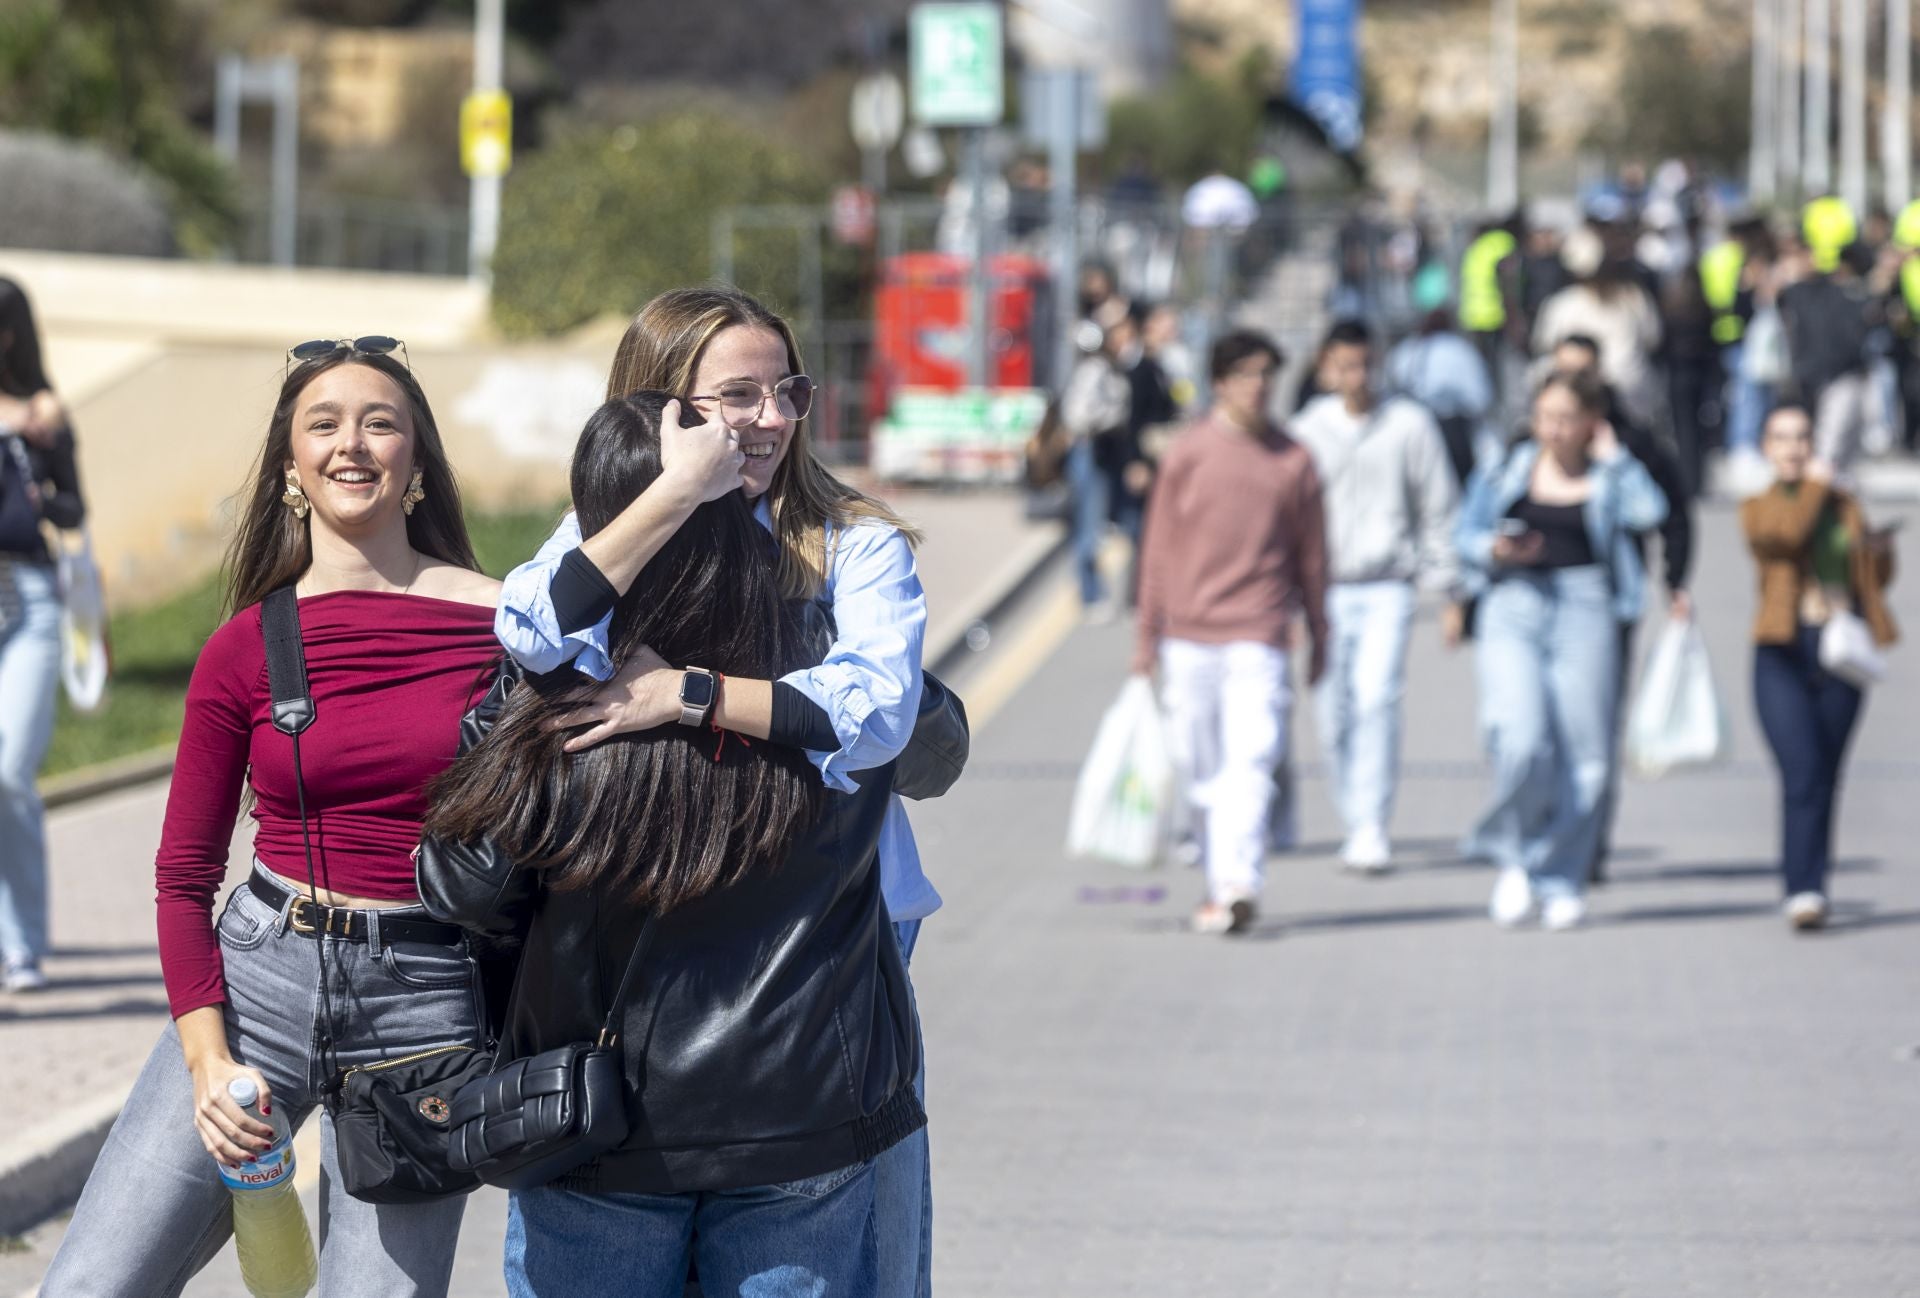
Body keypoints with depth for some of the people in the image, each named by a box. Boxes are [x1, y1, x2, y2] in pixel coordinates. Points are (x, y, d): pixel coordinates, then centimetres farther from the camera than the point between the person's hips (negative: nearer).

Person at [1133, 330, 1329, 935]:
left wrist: (1319, 636, 15)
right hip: (1189, 639, 1)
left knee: (1249, 762, -14)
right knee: (1202, 768, 7)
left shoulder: (1294, 461, 5)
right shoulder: (1188, 453, 4)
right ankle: (1218, 881, 20)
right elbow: (1159, 546, 8)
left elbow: (1311, 553, 12)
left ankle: (1238, 886, -21)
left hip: (1258, 640, -1)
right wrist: (1147, 635, 7)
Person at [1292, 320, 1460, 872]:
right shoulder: (1307, 432, 6)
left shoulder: (1410, 426, 2)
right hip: (1326, 589, 2)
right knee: (1334, 713, 1)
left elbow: (1438, 509, 7)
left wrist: (1448, 589, 3)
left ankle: (1373, 830, -17)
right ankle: (1357, 829, 15)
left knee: (1376, 699, -17)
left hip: (1388, 588, -2)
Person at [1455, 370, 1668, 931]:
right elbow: (1466, 535, 15)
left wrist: (1611, 457, -4)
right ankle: (1514, 857, 7)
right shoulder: (1508, 472, 10)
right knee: (1521, 743, -17)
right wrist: (1497, 550, -6)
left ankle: (1560, 880, 14)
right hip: (1514, 607, 0)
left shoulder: (1609, 478, 6)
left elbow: (1649, 511, -14)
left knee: (1583, 755, 0)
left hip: (1586, 611, 0)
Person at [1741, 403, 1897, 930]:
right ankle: (1804, 890, -20)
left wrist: (1878, 549, -1)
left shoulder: (1843, 505, 16)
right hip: (1784, 653, -3)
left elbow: (1878, 577, 21)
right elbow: (1788, 532, -16)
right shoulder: (1758, 508, 7)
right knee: (1802, 773, -17)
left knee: (1827, 777, 4)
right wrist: (1814, 486, -2)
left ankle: (1806, 882, 17)